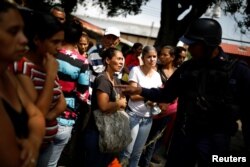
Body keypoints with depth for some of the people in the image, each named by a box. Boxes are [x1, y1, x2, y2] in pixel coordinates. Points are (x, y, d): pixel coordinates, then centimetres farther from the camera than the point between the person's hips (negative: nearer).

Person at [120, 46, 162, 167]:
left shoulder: (157, 75, 7)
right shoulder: (136, 70, -8)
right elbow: (133, 95, -13)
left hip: (147, 118, 5)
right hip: (133, 115, -4)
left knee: (137, 153, 12)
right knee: (127, 151, -5)